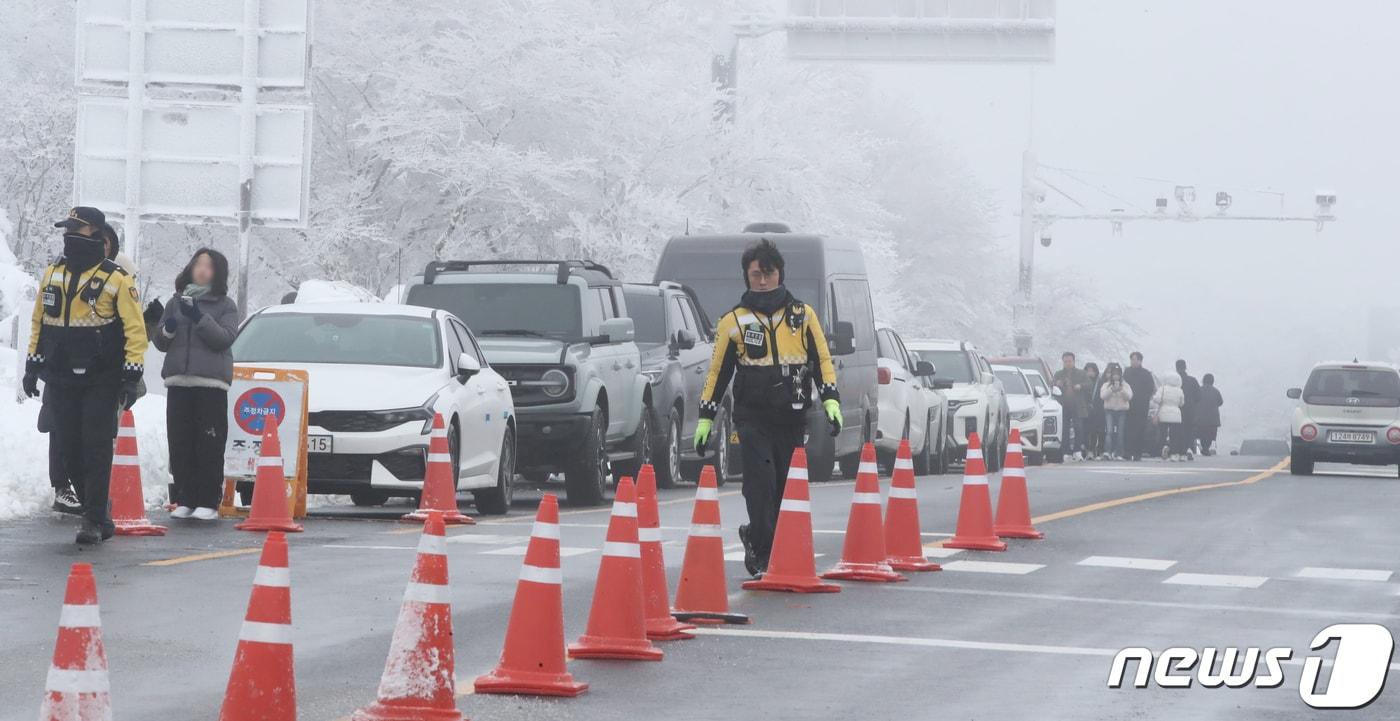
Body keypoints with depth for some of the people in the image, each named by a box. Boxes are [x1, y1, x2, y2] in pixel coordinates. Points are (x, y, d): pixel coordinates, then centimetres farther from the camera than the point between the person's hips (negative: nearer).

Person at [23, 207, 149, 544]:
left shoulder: (117, 279, -6)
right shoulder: (53, 274, 10)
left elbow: (135, 329, -8)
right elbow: (39, 322, 18)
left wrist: (131, 375, -14)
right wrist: (33, 364, 14)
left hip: (101, 382, -5)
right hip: (61, 380, 5)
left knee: (97, 449, -8)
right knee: (71, 450, 5)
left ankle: (94, 519, -5)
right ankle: (97, 512, 17)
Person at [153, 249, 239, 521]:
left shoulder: (225, 305, 7)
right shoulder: (176, 302, 18)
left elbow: (224, 338, -8)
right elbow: (160, 343, 18)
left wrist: (200, 318, -17)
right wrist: (167, 330, -4)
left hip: (211, 383, -4)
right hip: (178, 381, 4)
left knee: (209, 445, -7)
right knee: (180, 444, 1)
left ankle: (208, 503, -6)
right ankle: (184, 500, 6)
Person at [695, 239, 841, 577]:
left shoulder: (803, 315, 8)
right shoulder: (734, 321, 4)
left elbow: (822, 361, 10)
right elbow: (717, 372, 9)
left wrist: (830, 400, -4)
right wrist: (705, 418, 6)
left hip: (793, 419, 2)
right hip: (753, 418, -2)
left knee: (787, 488, 5)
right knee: (761, 483, -15)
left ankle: (756, 537, 25)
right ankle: (763, 550, -11)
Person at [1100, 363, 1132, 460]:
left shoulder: (1125, 385, 10)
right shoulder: (1106, 385, 10)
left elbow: (1129, 396, -3)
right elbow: (1102, 396, -4)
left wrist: (1122, 390, -17)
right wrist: (1111, 389, -16)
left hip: (1122, 411, 1)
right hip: (1109, 410, -1)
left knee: (1120, 433, -1)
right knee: (1109, 431, -16)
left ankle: (1118, 454, 5)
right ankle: (1108, 452, -23)